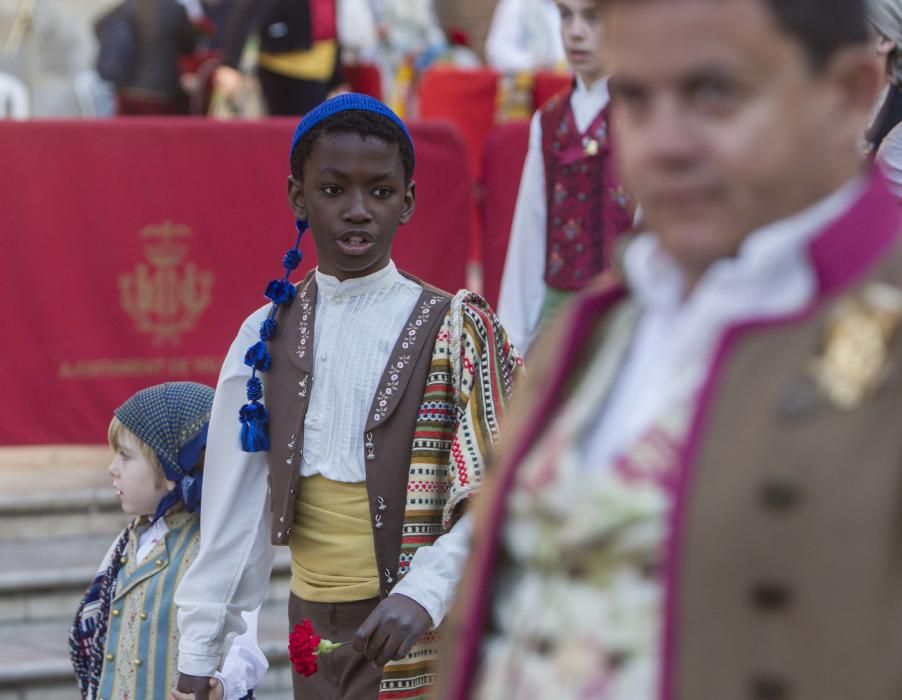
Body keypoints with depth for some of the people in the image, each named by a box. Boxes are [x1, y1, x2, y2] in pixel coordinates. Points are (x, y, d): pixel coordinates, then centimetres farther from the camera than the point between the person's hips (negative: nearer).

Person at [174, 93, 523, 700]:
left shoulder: (453, 330, -5)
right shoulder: (266, 338, 5)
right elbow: (233, 509, 5)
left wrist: (422, 592, -26)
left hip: (419, 632, -3)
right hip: (315, 627, 3)